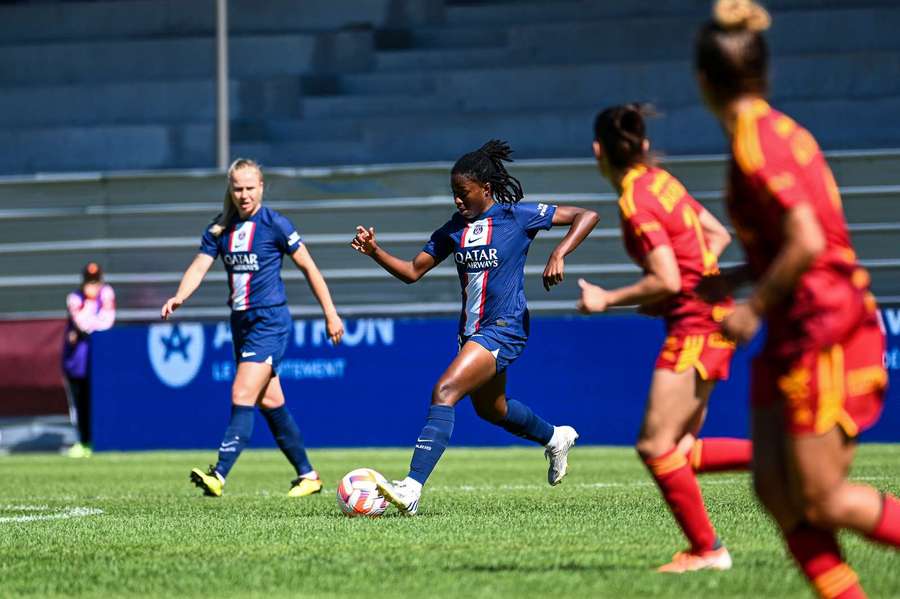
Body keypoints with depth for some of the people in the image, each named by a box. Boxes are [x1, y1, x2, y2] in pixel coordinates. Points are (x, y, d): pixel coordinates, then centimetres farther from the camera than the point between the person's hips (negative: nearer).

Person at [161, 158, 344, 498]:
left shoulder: (275, 224, -8)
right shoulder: (220, 229, 7)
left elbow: (309, 268, -2)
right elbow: (199, 267, -2)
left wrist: (330, 313, -1)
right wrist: (179, 297, -22)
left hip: (270, 320, -7)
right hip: (241, 322, 7)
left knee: (242, 396, -17)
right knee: (269, 401, 11)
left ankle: (219, 476, -25)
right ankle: (307, 475, 21)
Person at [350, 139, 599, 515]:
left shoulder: (518, 216, -8)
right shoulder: (454, 229, 8)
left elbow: (587, 216, -6)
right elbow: (412, 272, 8)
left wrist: (558, 255, -19)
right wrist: (374, 251, -7)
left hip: (503, 329, -8)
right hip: (471, 330, 8)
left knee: (444, 392, -24)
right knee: (490, 409, 25)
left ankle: (412, 488, -34)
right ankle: (555, 438, 55)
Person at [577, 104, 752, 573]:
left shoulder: (635, 202, -17)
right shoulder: (660, 181, 10)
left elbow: (667, 281, -22)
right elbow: (719, 235, 18)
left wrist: (606, 300, -11)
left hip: (695, 324, -9)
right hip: (709, 315, 9)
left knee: (656, 446, -6)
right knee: (679, 452, 10)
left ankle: (706, 551, -1)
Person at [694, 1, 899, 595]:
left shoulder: (755, 142, -16)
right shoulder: (778, 129, 12)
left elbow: (808, 244, -25)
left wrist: (755, 307, -13)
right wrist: (738, 278, 17)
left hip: (823, 330, -9)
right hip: (796, 338, 9)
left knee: (821, 500, -4)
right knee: (774, 487, 5)